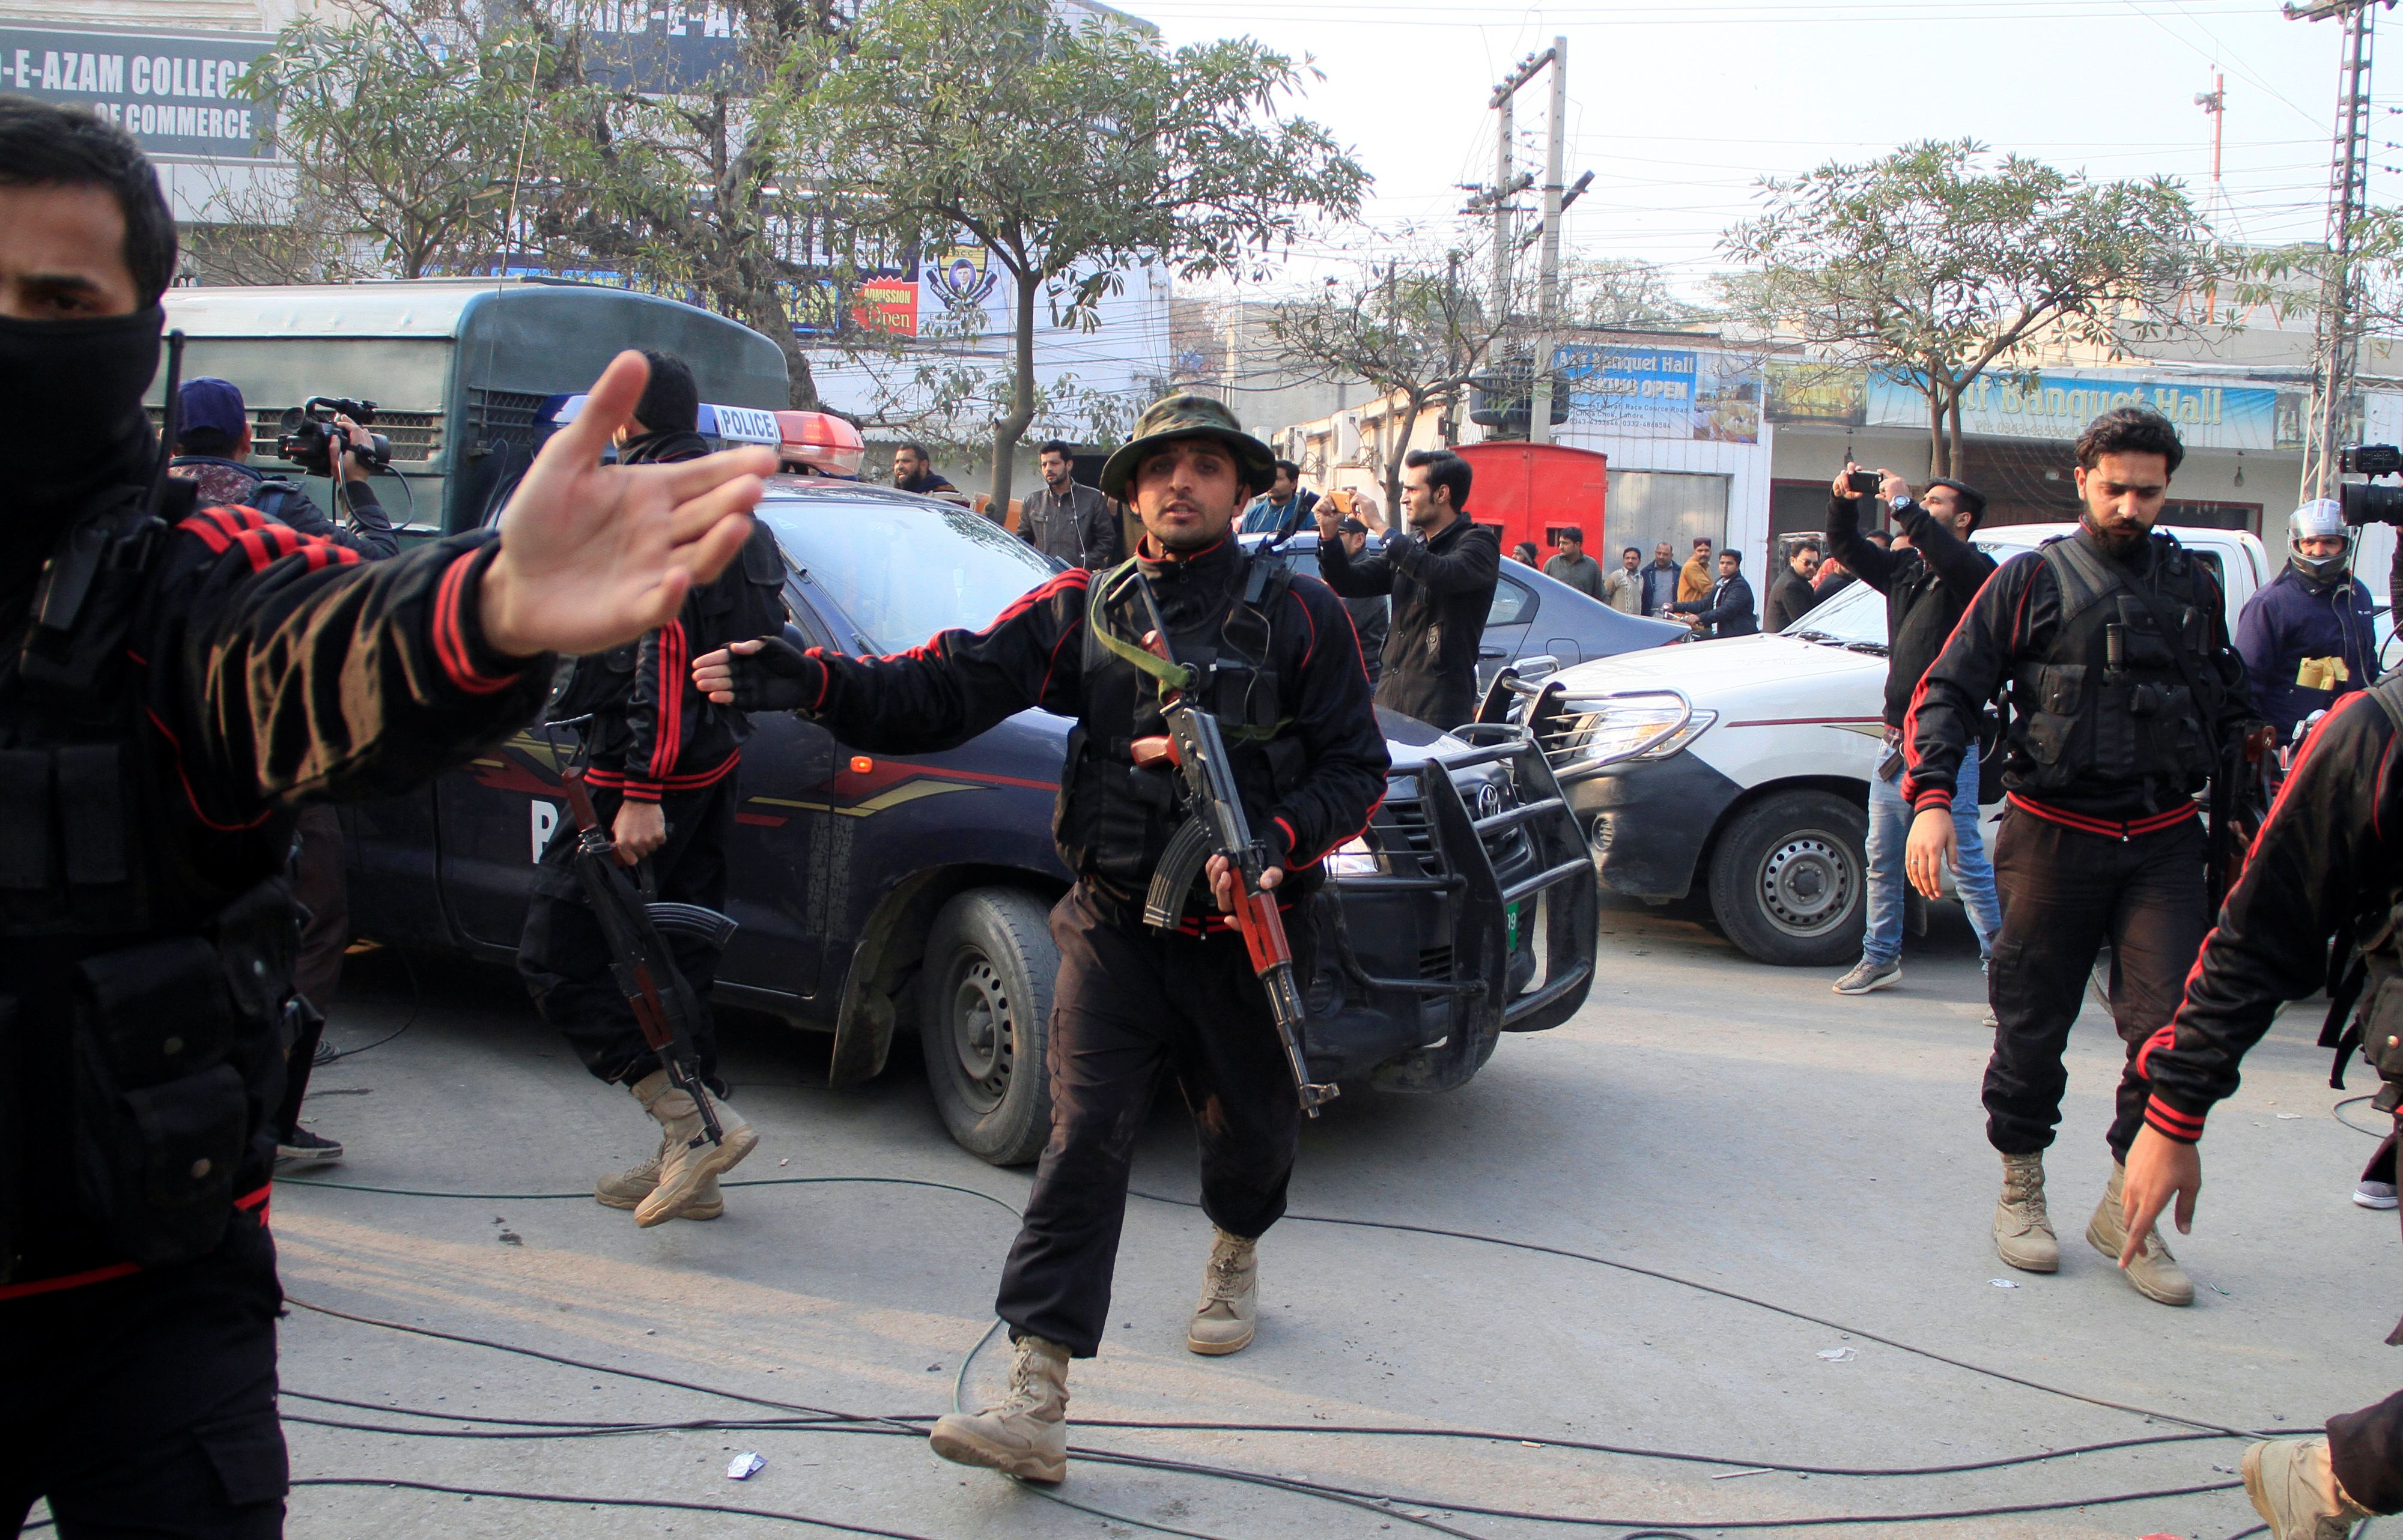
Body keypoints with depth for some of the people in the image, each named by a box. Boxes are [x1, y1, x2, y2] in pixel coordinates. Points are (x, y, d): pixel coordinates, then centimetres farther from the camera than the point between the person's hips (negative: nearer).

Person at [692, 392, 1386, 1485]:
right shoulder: (1085, 607, 5)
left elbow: (1358, 768, -1)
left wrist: (1279, 841, -20)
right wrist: (812, 685, -18)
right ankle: (1037, 1398, -7)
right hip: (1114, 923, 1)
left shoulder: (1299, 612, -1)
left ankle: (1235, 1256, 50)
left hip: (1242, 930, 0)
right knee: (1083, 1142, -7)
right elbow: (952, 686, -4)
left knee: (1250, 1129, 16)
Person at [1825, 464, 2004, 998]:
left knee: (1965, 860, -9)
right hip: (1899, 738, 8)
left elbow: (1953, 561, -29)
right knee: (1882, 859, 15)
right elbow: (1846, 547, 21)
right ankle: (1881, 958, 27)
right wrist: (1844, 499, 2)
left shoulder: (1976, 570, -7)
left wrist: (1904, 506, -28)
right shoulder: (1906, 566, 16)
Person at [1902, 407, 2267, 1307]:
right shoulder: (2033, 580, 3)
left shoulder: (2192, 587, 14)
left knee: (2173, 1024, -7)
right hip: (2054, 836, -2)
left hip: (2164, 840, 2)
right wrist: (1932, 798, -15)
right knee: (2033, 1024, 6)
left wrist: (2251, 736, 8)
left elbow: (2222, 689, 30)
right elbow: (1948, 690, -2)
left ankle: (2128, 1209, 8)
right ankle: (2021, 1190, 24)